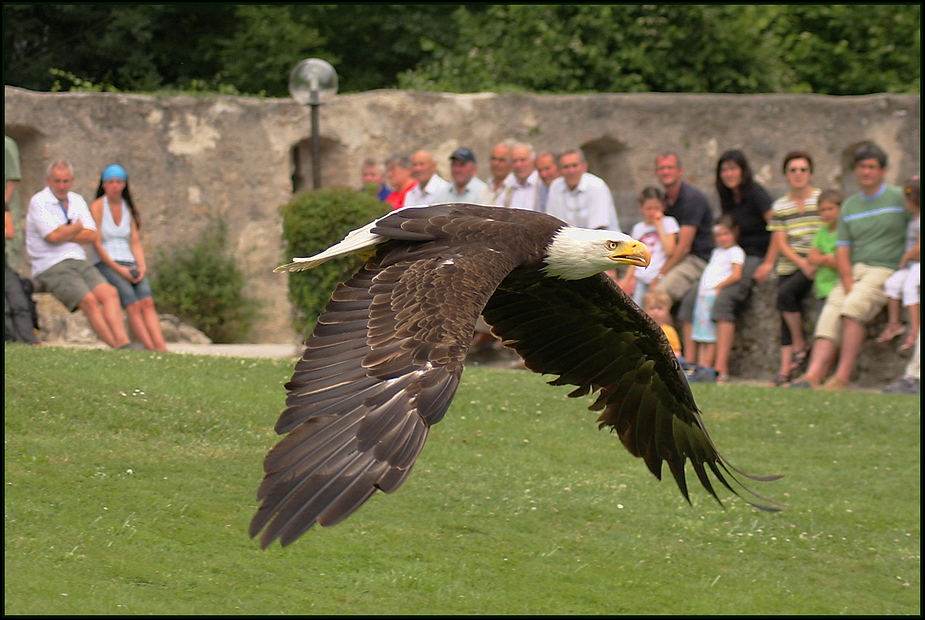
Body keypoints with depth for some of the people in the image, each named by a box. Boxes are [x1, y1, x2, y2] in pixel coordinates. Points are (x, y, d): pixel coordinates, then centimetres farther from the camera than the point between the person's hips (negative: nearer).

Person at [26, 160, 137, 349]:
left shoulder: (77, 201, 18)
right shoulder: (39, 202, -1)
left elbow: (92, 235, 7)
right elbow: (53, 235, -15)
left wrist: (64, 234, -6)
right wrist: (77, 228, 2)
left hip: (80, 262, 6)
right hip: (52, 267, -6)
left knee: (109, 293, -21)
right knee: (89, 301, -27)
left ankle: (123, 342, -35)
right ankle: (116, 347, -29)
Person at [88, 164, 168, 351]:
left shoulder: (128, 208, 17)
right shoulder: (97, 207, 0)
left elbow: (136, 242, 13)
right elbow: (97, 244, -6)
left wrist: (142, 266, -5)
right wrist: (118, 269, -14)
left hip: (129, 264, 4)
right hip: (105, 264, -4)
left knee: (147, 301, -23)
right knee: (134, 304, -27)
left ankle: (162, 349, -37)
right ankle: (150, 350, -34)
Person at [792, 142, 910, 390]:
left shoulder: (899, 198, 3)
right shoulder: (849, 206, 18)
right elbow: (842, 251, 13)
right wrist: (848, 285, -7)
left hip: (885, 270, -5)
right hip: (853, 271, 5)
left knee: (854, 305, -31)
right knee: (829, 315, -19)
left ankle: (843, 377, -32)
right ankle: (813, 376, -33)